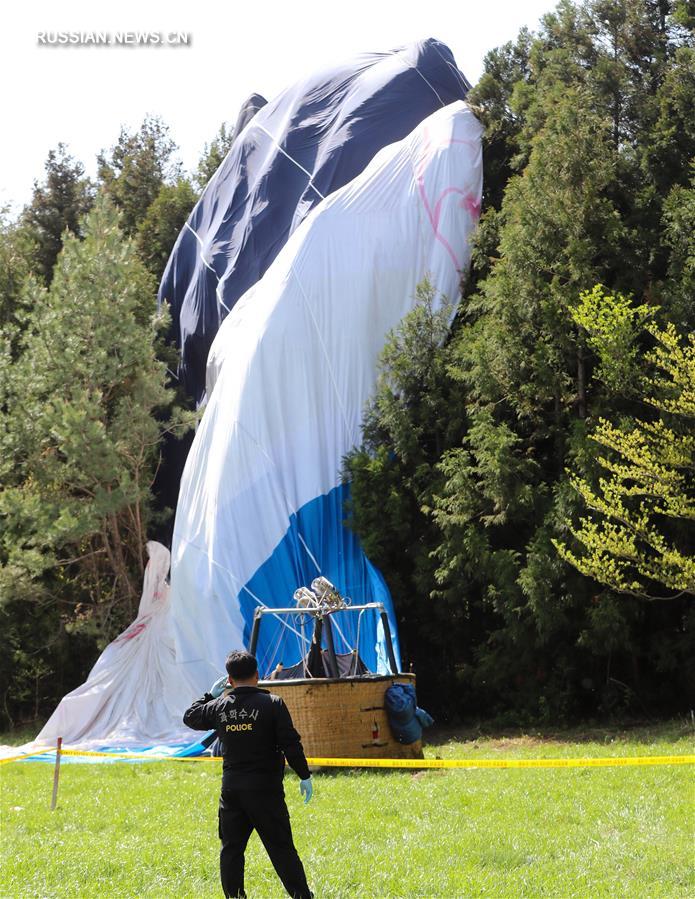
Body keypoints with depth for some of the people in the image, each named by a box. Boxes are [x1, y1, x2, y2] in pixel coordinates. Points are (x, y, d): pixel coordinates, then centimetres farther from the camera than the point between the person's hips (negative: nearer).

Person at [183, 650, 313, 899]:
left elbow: (190, 717, 21)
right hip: (265, 787, -3)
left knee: (231, 848, 11)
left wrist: (211, 694, 30)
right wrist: (304, 776, -1)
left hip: (231, 787, 3)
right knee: (281, 847, 1)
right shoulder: (272, 703, -8)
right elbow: (291, 744, -10)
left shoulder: (219, 707, 2)